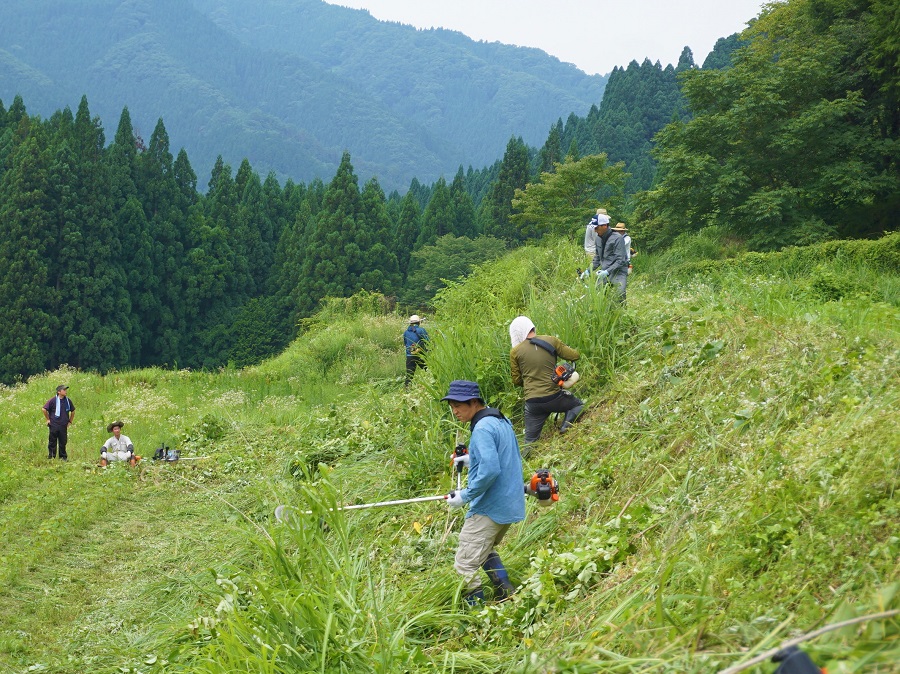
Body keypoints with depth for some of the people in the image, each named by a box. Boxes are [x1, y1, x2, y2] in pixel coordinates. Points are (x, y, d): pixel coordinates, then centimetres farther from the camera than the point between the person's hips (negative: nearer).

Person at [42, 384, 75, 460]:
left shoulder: (68, 401, 5)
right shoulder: (53, 400, -7)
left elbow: (73, 411, 20)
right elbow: (44, 409, -1)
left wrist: (70, 421, 15)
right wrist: (48, 419, 1)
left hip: (64, 426, 3)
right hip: (54, 425, -3)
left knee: (63, 442, 8)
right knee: (52, 442, 3)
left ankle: (63, 457, 16)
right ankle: (51, 456, 10)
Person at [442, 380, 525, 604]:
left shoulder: (483, 429, -19)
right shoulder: (502, 421, 11)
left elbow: (490, 471, -27)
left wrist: (465, 496, -19)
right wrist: (472, 460, 18)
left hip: (489, 508, -11)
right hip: (510, 505, 11)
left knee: (465, 566, -6)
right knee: (486, 551, 30)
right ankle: (508, 596, 26)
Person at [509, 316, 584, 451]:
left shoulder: (515, 352, -1)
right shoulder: (551, 341, -1)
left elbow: (516, 380, 6)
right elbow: (575, 356, 3)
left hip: (533, 403, 0)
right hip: (554, 397, 0)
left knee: (530, 440, 13)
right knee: (578, 405, 28)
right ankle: (566, 424, 0)